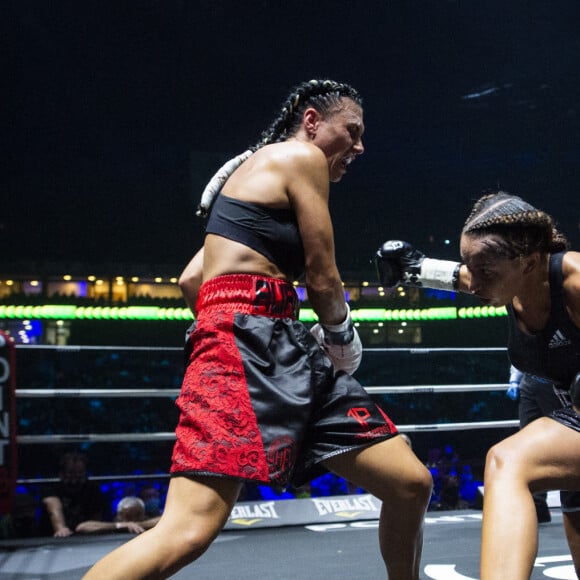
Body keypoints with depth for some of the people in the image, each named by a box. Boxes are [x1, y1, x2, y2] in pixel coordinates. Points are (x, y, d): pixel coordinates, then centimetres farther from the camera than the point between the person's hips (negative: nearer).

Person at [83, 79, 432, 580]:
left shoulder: (262, 167, 30)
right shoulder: (303, 156, 4)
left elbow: (191, 280, 26)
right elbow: (322, 279, 0)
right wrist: (342, 338, 16)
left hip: (287, 351, 10)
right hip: (246, 344, -10)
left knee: (411, 485, 5)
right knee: (189, 532, -23)